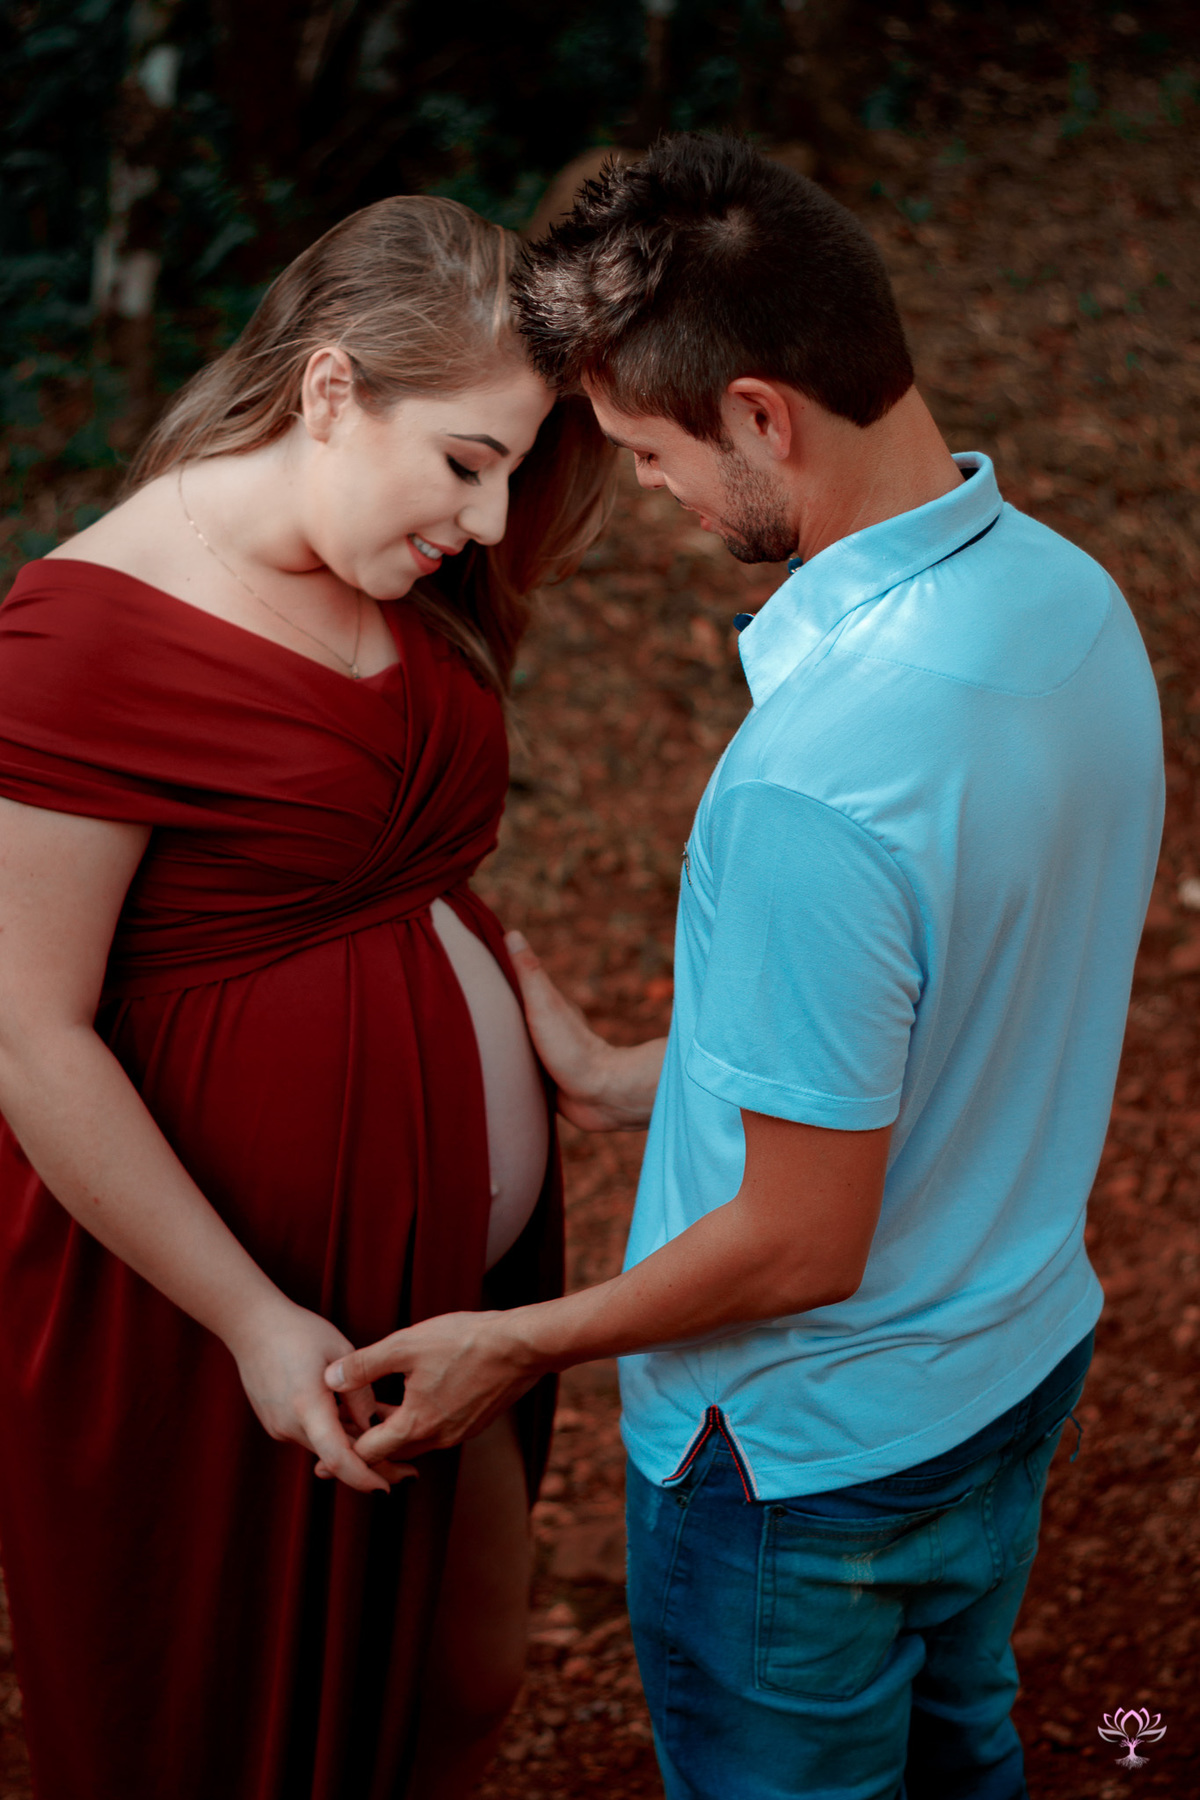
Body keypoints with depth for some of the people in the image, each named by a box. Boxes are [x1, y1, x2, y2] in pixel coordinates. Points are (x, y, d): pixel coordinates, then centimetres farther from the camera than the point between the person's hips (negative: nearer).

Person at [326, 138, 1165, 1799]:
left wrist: (519, 1345, -11)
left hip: (813, 1459, -7)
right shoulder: (1075, 598, -9)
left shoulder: (814, 784, -38)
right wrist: (630, 1080, 11)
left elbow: (800, 1245, -28)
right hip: (1026, 1355, 7)